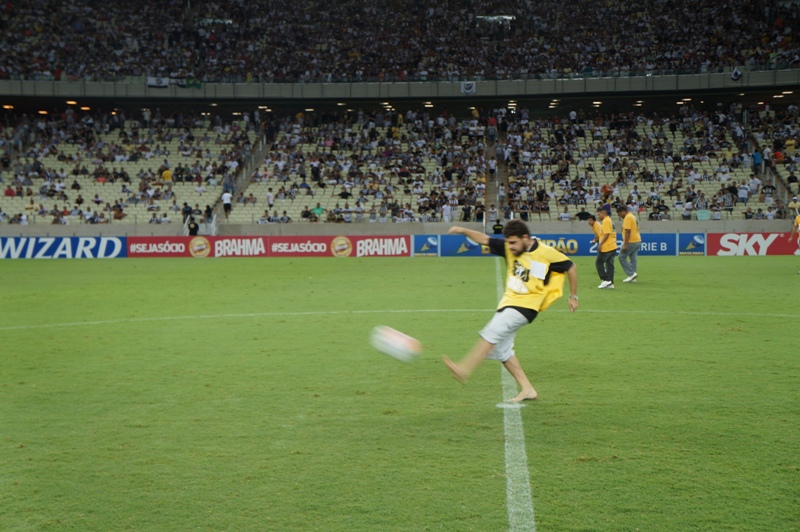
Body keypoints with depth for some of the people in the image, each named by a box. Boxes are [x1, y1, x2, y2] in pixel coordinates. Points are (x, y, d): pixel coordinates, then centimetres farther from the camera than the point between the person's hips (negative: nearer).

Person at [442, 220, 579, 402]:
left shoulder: (546, 253, -12)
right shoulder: (509, 248, 2)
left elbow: (571, 268, -1)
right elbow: (484, 239, 3)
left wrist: (573, 296, 6)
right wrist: (464, 231, -14)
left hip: (525, 307, -8)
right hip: (508, 302, 8)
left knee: (492, 333, -24)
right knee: (502, 349, 7)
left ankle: (464, 370, -30)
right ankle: (527, 389, 14)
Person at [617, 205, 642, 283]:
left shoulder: (627, 218, -14)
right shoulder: (633, 217, 17)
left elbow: (627, 231, -20)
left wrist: (625, 245, -22)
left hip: (631, 242, -10)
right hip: (637, 241, 10)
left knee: (622, 257, -2)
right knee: (633, 259, 10)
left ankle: (632, 273, -5)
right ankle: (632, 277, 11)